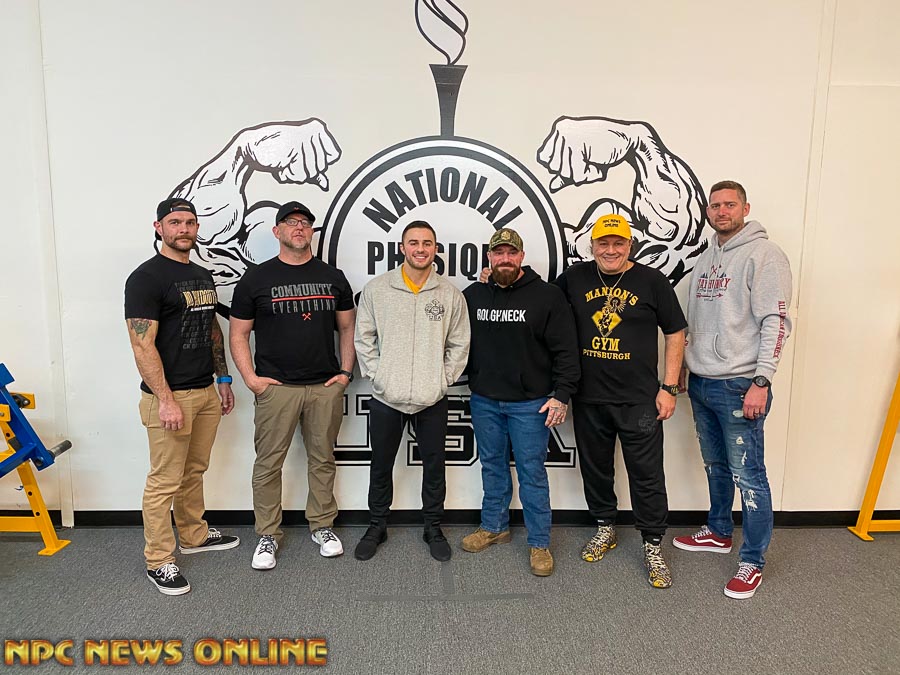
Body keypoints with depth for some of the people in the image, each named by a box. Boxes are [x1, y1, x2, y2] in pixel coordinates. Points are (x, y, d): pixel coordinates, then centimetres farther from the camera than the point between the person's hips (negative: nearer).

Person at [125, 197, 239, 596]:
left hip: (206, 393, 8)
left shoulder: (202, 276, 14)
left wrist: (223, 379, 17)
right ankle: (158, 561, 16)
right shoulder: (146, 278, -11)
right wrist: (165, 400, -21)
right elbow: (142, 345, -17)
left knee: (194, 472, 20)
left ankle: (195, 535, 35)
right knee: (165, 482, 2)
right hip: (170, 396, -7)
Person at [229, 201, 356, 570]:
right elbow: (238, 334, 4)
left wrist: (345, 371, 3)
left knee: (322, 459, 11)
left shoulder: (333, 277, 8)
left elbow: (347, 328, 13)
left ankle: (322, 525, 27)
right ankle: (268, 534, 20)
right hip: (276, 387, -2)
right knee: (269, 463, 4)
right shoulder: (256, 279, 1)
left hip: (326, 387, 2)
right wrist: (251, 378, -6)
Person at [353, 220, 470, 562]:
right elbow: (363, 338, 2)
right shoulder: (376, 289, -3)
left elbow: (459, 344, 5)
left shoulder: (450, 294, -1)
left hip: (433, 400, 1)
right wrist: (375, 374, -5)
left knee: (434, 466, 13)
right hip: (386, 398, 0)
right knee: (381, 467, 15)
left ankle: (433, 527, 33)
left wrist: (445, 378, -3)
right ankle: (376, 526, 34)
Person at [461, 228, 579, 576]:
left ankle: (539, 543, 19)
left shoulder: (547, 296, -6)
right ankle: (494, 526, 34)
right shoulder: (472, 296, 6)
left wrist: (561, 394, -14)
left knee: (532, 471, 4)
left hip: (530, 403, -4)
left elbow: (565, 350, -8)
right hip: (484, 401, 4)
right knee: (492, 466, 16)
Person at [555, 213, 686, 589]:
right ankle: (604, 529, 36)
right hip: (588, 399, 3)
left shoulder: (651, 281, -3)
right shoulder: (574, 279, 2)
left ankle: (653, 546, 22)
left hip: (639, 401, -2)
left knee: (647, 474, 5)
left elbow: (675, 334, 0)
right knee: (595, 468, 16)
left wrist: (669, 388, -4)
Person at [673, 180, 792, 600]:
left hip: (739, 385, -7)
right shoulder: (706, 258, 15)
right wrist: (684, 367, 17)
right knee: (715, 466, 20)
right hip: (700, 383, 8)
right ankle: (719, 533, 37)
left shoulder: (763, 254, -9)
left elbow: (776, 322, -16)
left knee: (747, 475, 0)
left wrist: (761, 381, -20)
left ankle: (752, 562, 14)